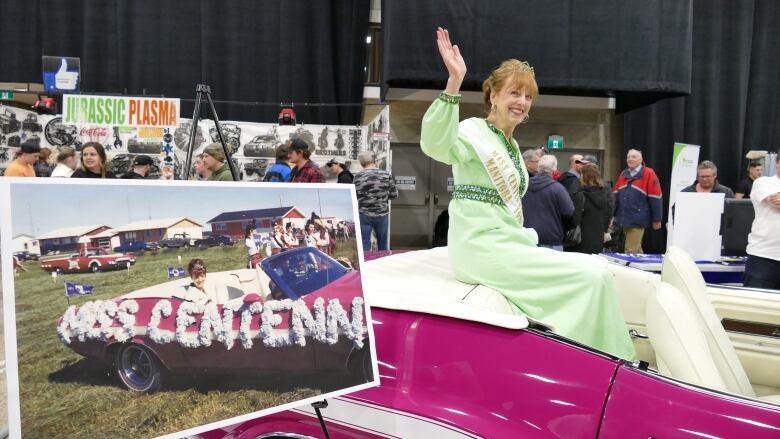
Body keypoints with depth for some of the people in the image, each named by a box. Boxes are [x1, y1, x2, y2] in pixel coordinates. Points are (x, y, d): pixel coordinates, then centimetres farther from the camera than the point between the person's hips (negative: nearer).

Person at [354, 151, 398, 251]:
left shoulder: (358, 176, -8)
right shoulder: (386, 174, -5)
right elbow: (394, 195, 1)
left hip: (364, 215, -2)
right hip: (382, 214, 2)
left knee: (364, 245, 4)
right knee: (383, 245, 17)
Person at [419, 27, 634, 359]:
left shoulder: (511, 145, 19)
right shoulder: (473, 131, -8)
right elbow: (434, 144, -33)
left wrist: (528, 240, 12)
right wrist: (454, 82, -41)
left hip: (506, 242, 9)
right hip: (481, 245, -9)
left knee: (596, 268, 3)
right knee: (592, 277, -16)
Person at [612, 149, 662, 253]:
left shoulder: (649, 174, -7)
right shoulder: (623, 174, 12)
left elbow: (655, 198, -8)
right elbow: (616, 195, 14)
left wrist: (656, 219, -7)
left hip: (637, 220, -6)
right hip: (624, 218, 6)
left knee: (631, 251, -8)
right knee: (636, 249, 17)